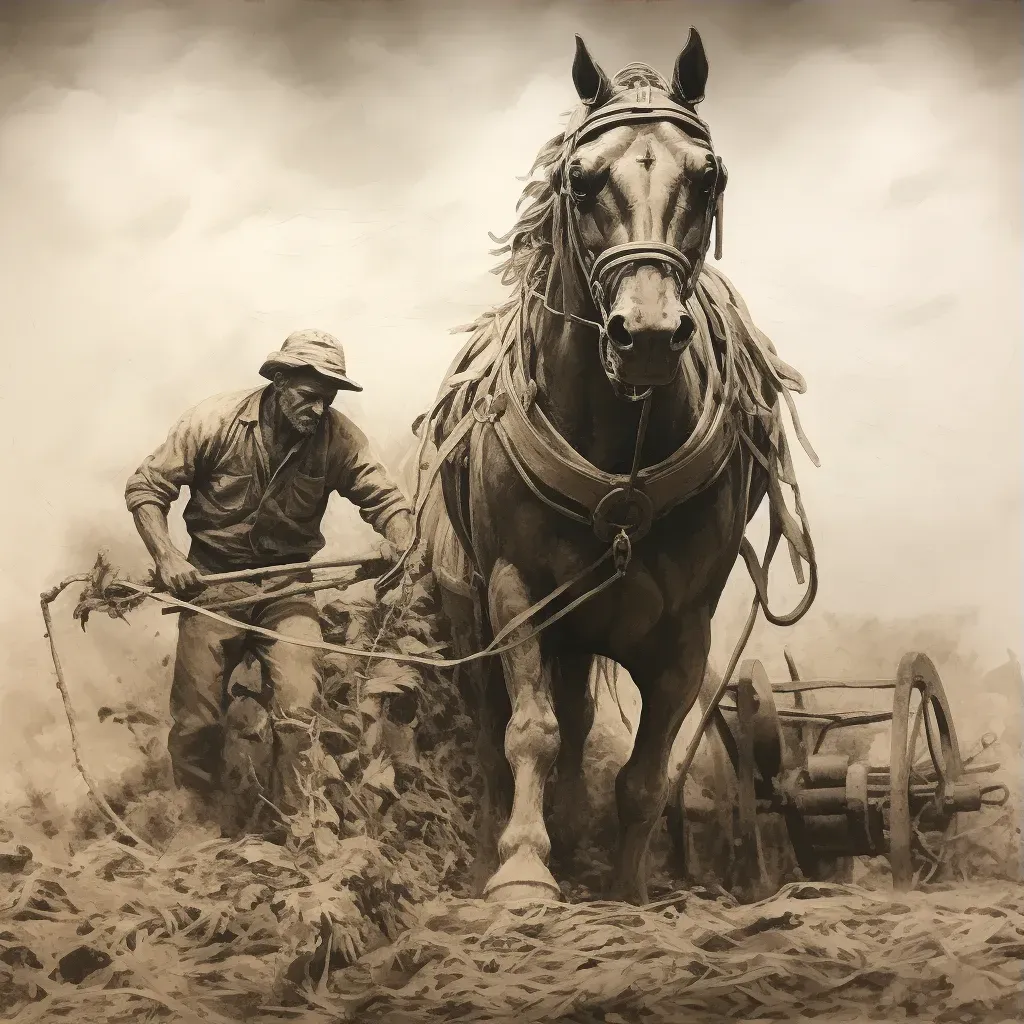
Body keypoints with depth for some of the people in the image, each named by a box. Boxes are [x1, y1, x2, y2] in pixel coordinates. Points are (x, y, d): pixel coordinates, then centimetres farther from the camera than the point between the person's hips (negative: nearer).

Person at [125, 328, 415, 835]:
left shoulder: (338, 437, -9)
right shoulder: (215, 421, -13)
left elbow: (385, 497, -5)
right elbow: (145, 488, -6)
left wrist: (399, 541, -27)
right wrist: (165, 555, -20)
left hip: (288, 584, 1)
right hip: (213, 580, -1)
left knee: (298, 707, -15)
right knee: (196, 721, 2)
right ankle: (199, 825, 26)